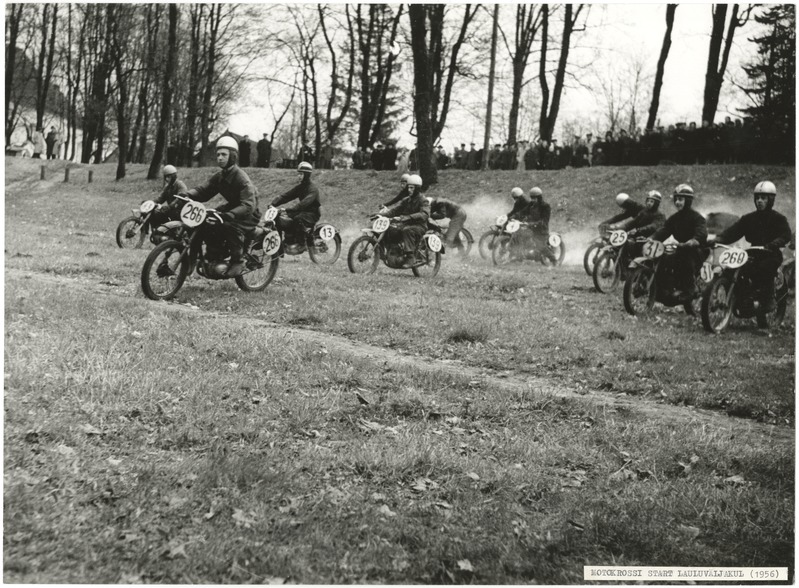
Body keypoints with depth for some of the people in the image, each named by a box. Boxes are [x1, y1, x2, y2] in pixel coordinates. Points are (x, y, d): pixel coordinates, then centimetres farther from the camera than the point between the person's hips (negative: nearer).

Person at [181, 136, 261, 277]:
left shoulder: (241, 178, -25)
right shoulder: (219, 177, 2)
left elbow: (248, 205, -37)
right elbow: (203, 191, -2)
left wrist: (228, 215, -51)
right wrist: (187, 194, -23)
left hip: (249, 214, -8)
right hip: (232, 206, 8)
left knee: (231, 225, -35)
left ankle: (238, 261, -18)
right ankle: (215, 258, 1)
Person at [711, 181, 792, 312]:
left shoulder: (778, 219, 1)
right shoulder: (748, 218, 13)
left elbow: (786, 235, -17)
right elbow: (733, 231, 0)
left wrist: (772, 244, -39)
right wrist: (717, 239, -19)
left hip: (771, 255, -4)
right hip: (754, 255, 4)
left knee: (764, 268, -35)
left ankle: (768, 300, -22)